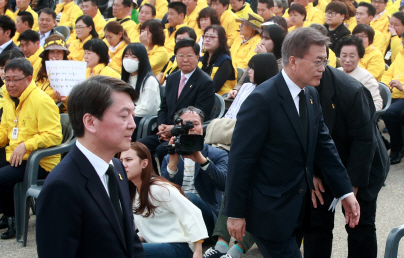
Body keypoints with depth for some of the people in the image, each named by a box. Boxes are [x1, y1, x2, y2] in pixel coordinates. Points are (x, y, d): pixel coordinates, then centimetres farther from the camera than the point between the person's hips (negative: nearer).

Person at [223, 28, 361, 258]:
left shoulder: (311, 95, 5)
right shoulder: (262, 100, -20)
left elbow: (324, 144, 9)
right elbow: (240, 159, -18)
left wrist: (346, 192, 3)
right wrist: (235, 213, -16)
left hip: (300, 207, 8)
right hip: (269, 210, -8)